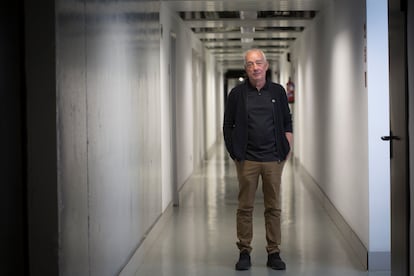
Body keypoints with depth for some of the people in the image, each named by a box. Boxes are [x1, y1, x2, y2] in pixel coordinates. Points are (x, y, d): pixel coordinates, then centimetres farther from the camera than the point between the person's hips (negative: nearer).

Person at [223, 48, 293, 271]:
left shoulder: (278, 92, 6)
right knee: (245, 208, 3)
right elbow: (228, 126, 7)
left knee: (274, 208, 5)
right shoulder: (237, 94, 2)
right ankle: (244, 253, 11)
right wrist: (234, 152, 0)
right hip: (247, 160, -1)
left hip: (274, 159, 1)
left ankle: (274, 253, 13)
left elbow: (287, 123, 12)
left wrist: (287, 149, 3)